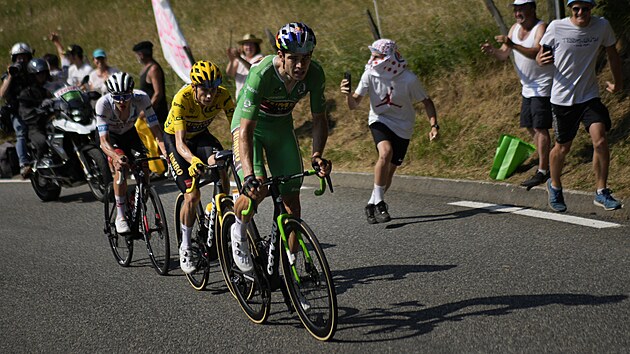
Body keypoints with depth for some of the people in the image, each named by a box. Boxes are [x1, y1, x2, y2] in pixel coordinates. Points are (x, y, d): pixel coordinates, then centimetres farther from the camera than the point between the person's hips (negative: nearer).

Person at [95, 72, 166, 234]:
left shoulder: (141, 98, -32)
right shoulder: (103, 104, -36)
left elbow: (155, 129, -29)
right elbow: (104, 141, -39)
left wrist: (165, 151, -45)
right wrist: (117, 157, -59)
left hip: (130, 133, 3)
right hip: (110, 136, -2)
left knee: (144, 168, -16)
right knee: (120, 166, -29)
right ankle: (120, 217, -19)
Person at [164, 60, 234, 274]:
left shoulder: (222, 95, -25)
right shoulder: (182, 99, -35)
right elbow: (180, 143, -41)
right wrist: (194, 161, -61)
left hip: (201, 134, 3)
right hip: (175, 138, -3)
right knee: (192, 195, -13)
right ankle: (185, 247, 7)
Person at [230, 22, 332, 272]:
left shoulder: (314, 74, -23)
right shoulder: (261, 74, -36)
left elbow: (319, 119, -11)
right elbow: (246, 129, -39)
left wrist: (317, 155, -28)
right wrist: (250, 175, -50)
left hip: (281, 127, 4)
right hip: (250, 125, -4)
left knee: (291, 199, 0)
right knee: (257, 190, -25)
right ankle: (239, 231, 7)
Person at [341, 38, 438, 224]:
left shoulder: (409, 79, -20)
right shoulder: (370, 75, -15)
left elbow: (427, 102, -7)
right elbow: (354, 104, -13)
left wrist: (434, 126, -19)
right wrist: (348, 94, -35)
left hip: (402, 127, 0)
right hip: (379, 121, 0)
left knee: (389, 170, 3)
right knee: (386, 152, -29)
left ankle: (372, 204, 27)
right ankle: (379, 202, -17)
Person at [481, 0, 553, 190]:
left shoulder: (541, 28, -15)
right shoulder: (515, 28, 9)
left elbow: (538, 52, -32)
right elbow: (504, 55, 6)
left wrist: (513, 45, -43)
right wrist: (493, 51, -16)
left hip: (543, 85, -9)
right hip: (528, 87, 9)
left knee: (540, 127, -11)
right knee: (531, 127, 11)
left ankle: (542, 171, -10)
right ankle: (545, 165, 22)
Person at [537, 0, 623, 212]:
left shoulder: (602, 26, -5)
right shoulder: (556, 28, -10)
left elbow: (612, 53, 12)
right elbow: (541, 55, 1)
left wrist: (618, 82, 22)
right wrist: (541, 60, -23)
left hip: (590, 96, 1)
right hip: (562, 97, -1)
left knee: (600, 141, -15)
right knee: (562, 147, 9)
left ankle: (601, 192, 0)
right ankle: (554, 186, 36)